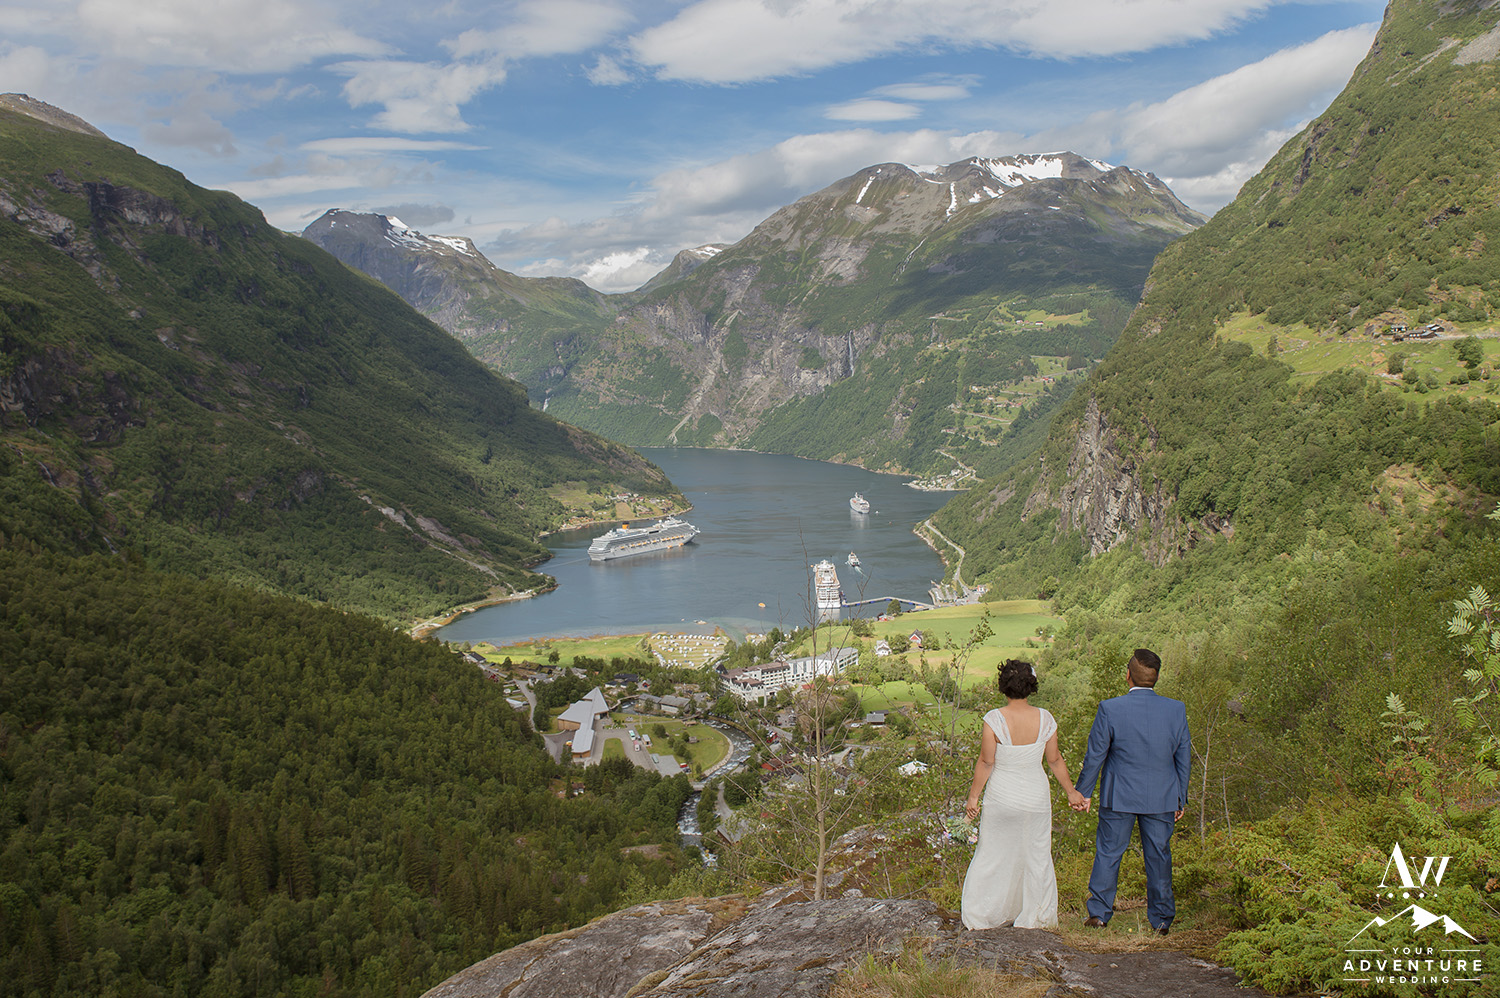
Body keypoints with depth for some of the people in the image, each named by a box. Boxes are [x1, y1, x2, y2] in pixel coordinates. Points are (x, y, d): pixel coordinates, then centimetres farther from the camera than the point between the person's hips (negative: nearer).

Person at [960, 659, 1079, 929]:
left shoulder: (994, 719, -20)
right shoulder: (1045, 719, -11)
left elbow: (986, 762, -15)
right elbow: (1055, 760, -1)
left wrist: (973, 795, -3)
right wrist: (1071, 791, 14)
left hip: (1002, 796, -2)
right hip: (1036, 796, 2)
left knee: (992, 853, 14)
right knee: (1036, 855, 17)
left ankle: (978, 914, 25)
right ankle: (1034, 915, 29)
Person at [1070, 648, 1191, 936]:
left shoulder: (1110, 709, -15)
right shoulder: (1176, 710, -7)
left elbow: (1095, 755, -7)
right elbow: (1183, 758, 2)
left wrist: (1083, 791, 5)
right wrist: (1181, 798, 13)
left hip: (1119, 797, -2)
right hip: (1162, 798, 2)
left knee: (1108, 853, 11)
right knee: (1159, 856, 14)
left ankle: (1099, 913, 17)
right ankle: (1161, 919, 23)